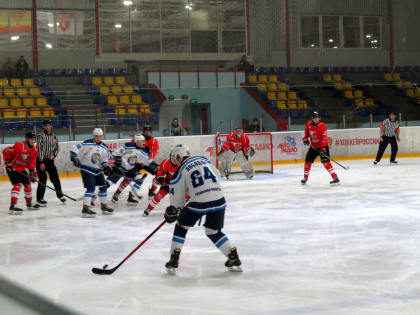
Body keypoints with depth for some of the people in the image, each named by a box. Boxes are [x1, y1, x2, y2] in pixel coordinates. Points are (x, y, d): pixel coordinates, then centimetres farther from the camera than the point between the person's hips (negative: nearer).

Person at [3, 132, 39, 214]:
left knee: (27, 184, 14)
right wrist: (8, 163, -18)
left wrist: (32, 173, -9)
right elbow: (6, 152, -18)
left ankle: (29, 204, 33)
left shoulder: (34, 150, -1)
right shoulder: (19, 146, -24)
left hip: (22, 169, 8)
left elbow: (32, 163, 2)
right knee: (18, 184, -22)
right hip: (13, 168, -8)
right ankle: (12, 207, -28)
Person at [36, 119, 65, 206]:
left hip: (50, 160, 5)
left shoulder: (54, 136, 7)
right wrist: (41, 163, -20)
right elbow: (39, 149, -15)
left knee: (55, 177, 7)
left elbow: (57, 147, 15)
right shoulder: (40, 136, -11)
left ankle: (60, 194, 24)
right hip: (40, 160, -5)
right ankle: (39, 198, -1)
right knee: (43, 179, -9)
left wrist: (53, 155, -5)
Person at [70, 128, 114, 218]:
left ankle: (104, 205, 28)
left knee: (103, 186, 11)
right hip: (86, 169, -7)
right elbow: (75, 149, -10)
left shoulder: (104, 147, 6)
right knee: (91, 188, -18)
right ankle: (85, 208, -20)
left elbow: (104, 159, 13)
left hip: (97, 170, 7)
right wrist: (74, 158, -23)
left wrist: (106, 167, -3)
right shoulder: (87, 143, -11)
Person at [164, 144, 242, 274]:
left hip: (199, 202, -4)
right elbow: (217, 175, 25)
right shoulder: (204, 160, 14)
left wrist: (172, 211, 23)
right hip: (218, 200, 5)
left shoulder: (180, 171, 2)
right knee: (214, 232, 23)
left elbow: (177, 197, 7)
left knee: (181, 226, 18)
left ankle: (174, 261, 14)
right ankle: (234, 257, 13)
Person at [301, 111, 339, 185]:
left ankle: (335, 178, -23)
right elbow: (307, 132, 18)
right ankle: (305, 178, 24)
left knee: (325, 161, -21)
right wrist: (305, 139, 3)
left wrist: (323, 149, -32)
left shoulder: (322, 126, -21)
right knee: (308, 161, 4)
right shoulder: (308, 124, -4)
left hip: (323, 146, -5)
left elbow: (324, 138, -26)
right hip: (313, 146, 6)